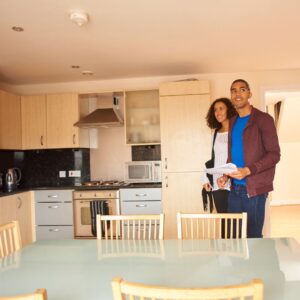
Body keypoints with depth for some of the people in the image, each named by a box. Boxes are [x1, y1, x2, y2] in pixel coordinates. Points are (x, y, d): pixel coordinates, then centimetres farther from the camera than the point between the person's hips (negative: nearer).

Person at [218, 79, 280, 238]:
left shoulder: (263, 119, -6)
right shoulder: (233, 122, 14)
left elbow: (274, 154, -10)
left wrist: (248, 170, -22)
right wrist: (226, 175, 3)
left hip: (254, 188, -6)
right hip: (235, 188, 6)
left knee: (253, 236, 2)